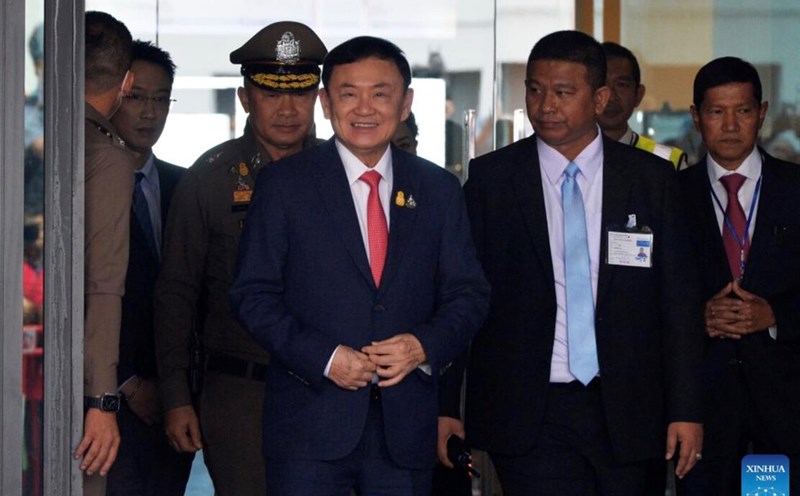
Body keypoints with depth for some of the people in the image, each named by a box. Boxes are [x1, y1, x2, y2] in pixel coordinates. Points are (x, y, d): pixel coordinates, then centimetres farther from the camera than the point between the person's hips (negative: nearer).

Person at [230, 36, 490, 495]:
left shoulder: (439, 190, 10)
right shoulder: (285, 185, 2)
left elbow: (468, 293, 10)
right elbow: (254, 295, -2)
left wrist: (425, 345, -10)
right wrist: (323, 357, -14)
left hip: (407, 426, 3)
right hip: (310, 423, -2)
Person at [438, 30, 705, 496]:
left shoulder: (652, 179, 6)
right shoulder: (490, 178, 3)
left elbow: (679, 300, 6)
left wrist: (686, 409, 1)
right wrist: (447, 404, 0)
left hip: (623, 411, 2)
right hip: (528, 417, -1)